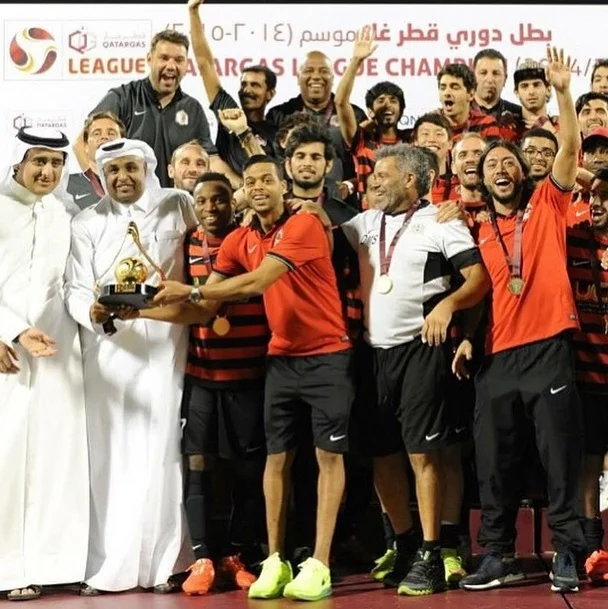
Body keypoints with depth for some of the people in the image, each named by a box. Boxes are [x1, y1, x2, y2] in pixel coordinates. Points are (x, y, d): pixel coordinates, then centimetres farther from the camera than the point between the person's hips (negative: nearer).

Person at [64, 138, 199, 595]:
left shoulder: (178, 206, 9)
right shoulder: (87, 223, 10)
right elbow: (75, 288, 2)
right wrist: (95, 311, -19)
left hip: (164, 347, -1)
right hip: (108, 349, 1)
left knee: (161, 453, -3)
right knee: (110, 454, -2)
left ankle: (164, 564, 2)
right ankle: (108, 567, 1)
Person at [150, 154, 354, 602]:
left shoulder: (304, 225, -14)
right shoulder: (240, 241, 6)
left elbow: (258, 282, -25)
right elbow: (207, 307, 5)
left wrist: (191, 292, -24)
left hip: (327, 355, -6)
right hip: (282, 358, 6)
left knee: (329, 454, -4)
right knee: (277, 457, 4)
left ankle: (319, 565, -5)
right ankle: (276, 561, 10)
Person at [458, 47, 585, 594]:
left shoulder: (546, 204, 6)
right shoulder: (480, 232, 15)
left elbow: (571, 148, -5)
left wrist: (563, 91, -13)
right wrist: (469, 338, 4)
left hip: (548, 346, -4)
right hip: (497, 355, 4)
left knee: (561, 455, -1)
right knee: (495, 461, 6)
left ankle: (566, 553, 5)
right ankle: (498, 553, 14)